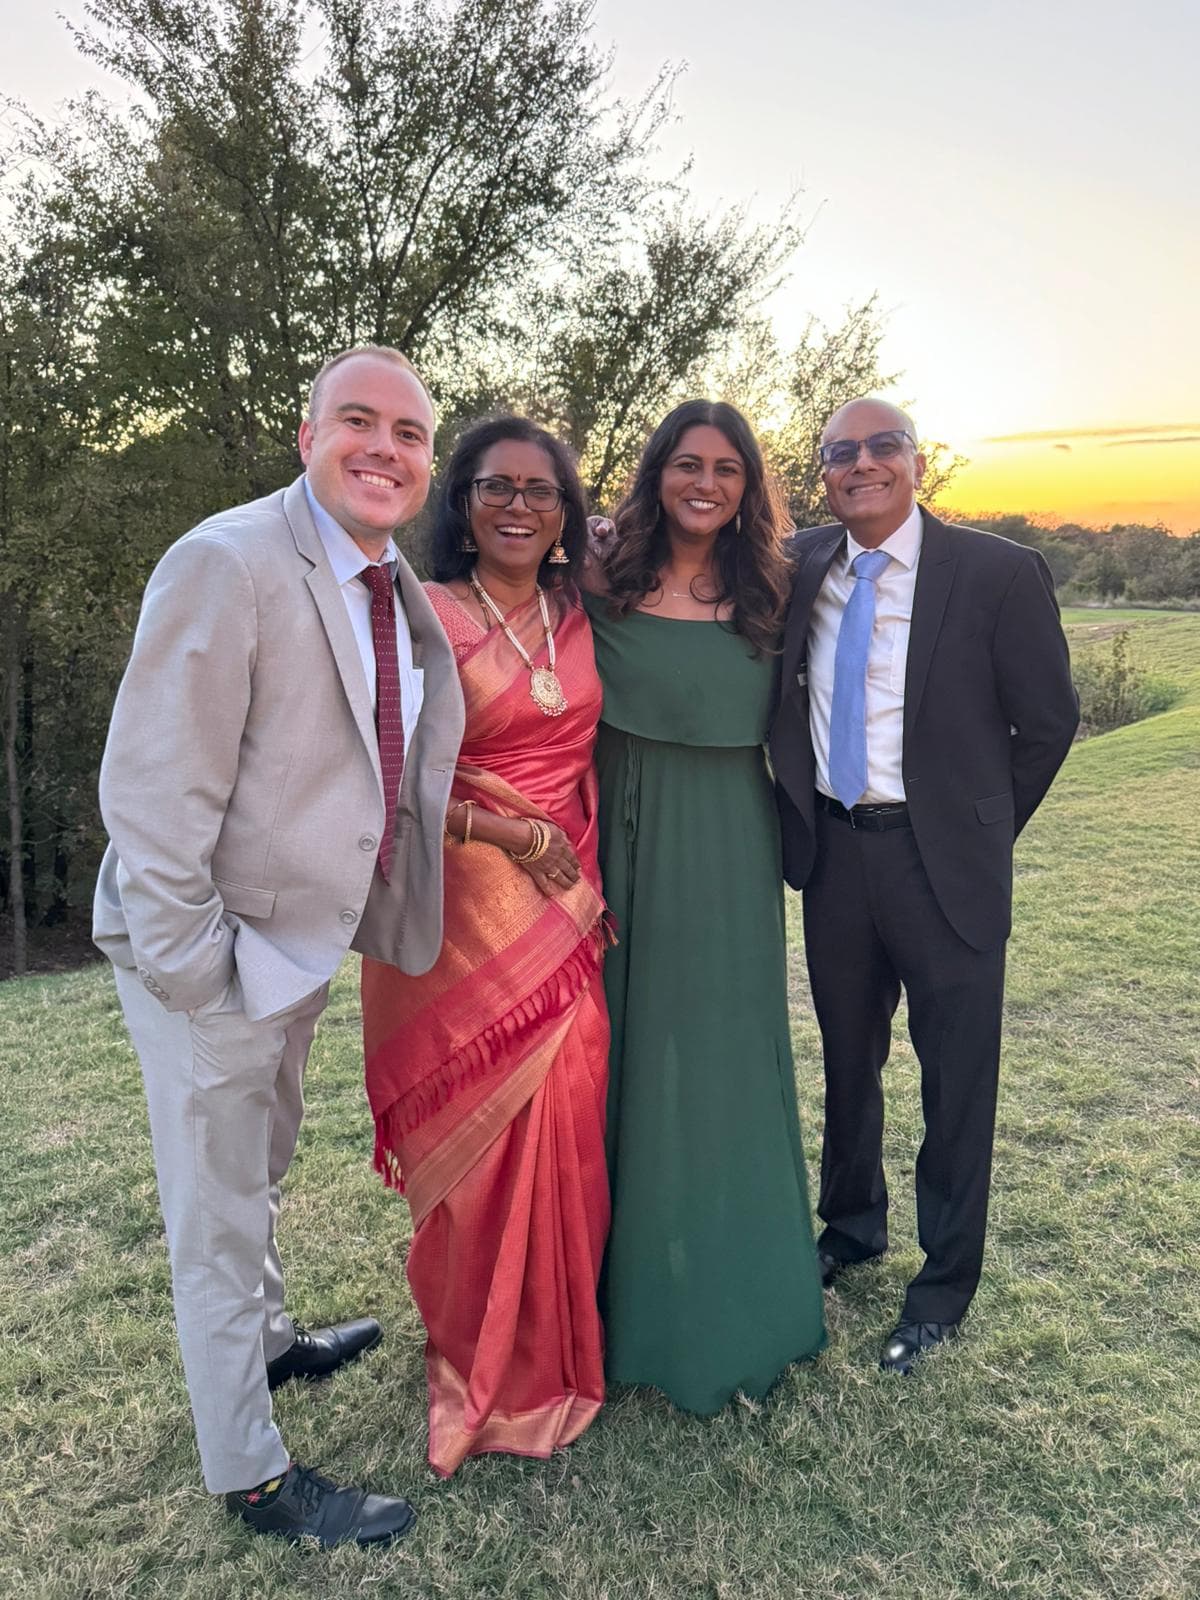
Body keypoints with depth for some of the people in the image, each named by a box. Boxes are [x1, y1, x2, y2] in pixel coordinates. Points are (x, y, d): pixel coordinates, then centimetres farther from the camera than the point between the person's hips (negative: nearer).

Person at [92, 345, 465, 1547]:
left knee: (258, 1173, 28)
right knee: (220, 1214, 9)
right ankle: (251, 1478, 28)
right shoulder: (227, 566, -22)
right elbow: (151, 791, -23)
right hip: (215, 955, -8)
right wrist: (192, 970, -21)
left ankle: (267, 1341, 53)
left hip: (306, 940, 8)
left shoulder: (398, 591, 4)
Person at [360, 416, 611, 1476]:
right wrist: (508, 832, -15)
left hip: (567, 912, 5)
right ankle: (489, 1372, 28)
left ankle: (559, 1345, 33)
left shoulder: (579, 621, 8)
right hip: (464, 912, -4)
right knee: (485, 1139, 5)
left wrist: (597, 889, 9)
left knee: (566, 1131, 10)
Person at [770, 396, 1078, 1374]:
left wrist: (978, 834, 2)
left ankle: (945, 1284, 29)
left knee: (957, 1081, 8)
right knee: (847, 1059, 20)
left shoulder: (999, 575, -10)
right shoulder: (800, 567, 1)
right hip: (833, 852, 4)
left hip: (942, 862, -4)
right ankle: (853, 1225, 43)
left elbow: (1048, 723, -3)